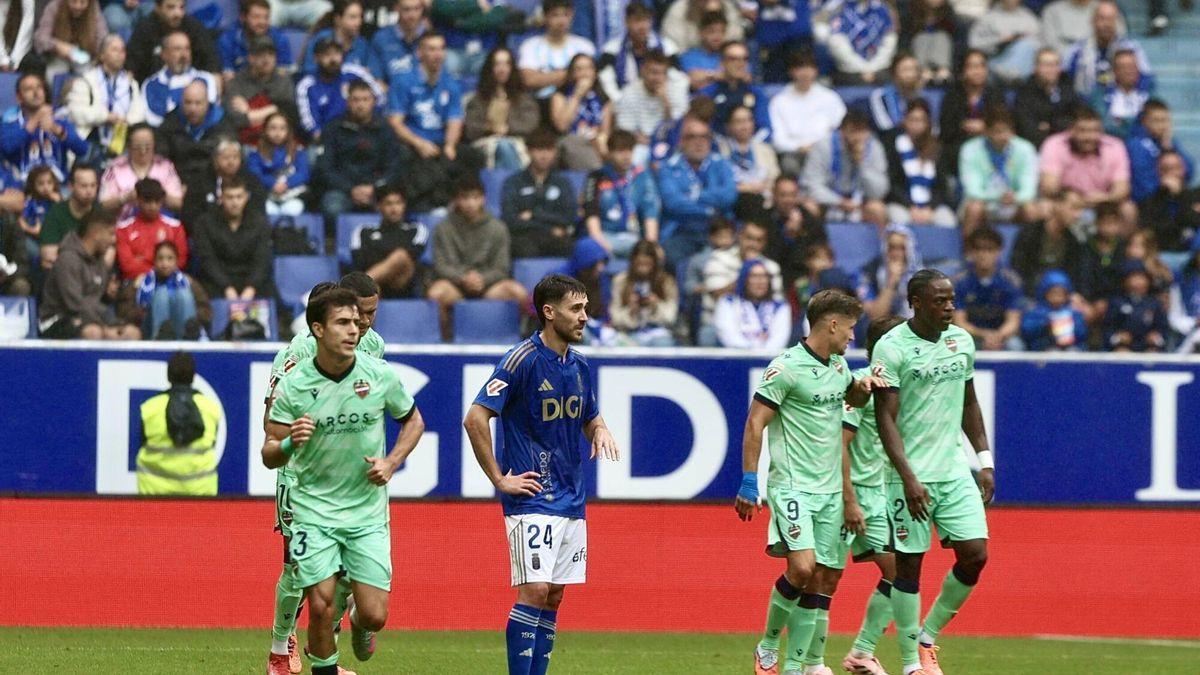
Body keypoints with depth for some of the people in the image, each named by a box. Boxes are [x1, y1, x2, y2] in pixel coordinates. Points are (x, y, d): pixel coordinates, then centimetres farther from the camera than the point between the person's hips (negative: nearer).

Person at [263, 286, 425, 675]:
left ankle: (360, 624, 34)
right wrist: (290, 443, -27)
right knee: (321, 608, -12)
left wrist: (391, 463, -4)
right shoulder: (293, 386, -9)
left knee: (374, 615, -4)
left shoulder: (380, 376, -6)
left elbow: (413, 421, 13)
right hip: (313, 509, -1)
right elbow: (269, 457, -4)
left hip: (368, 512, 1)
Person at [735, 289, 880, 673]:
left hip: (830, 490, 8)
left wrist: (864, 386, 8)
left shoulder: (838, 365, 12)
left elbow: (853, 398, 32)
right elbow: (754, 424, -10)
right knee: (802, 567, -21)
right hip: (792, 487, -8)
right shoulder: (787, 367, -11)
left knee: (824, 581, 2)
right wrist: (748, 481, -14)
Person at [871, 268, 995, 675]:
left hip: (956, 471, 6)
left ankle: (928, 637, 16)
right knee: (909, 565, -1)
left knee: (975, 553, -3)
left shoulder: (962, 341, 8)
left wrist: (985, 460, 13)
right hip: (912, 476, -6)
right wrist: (909, 479, -19)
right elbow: (886, 417, -13)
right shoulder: (892, 348, -11)